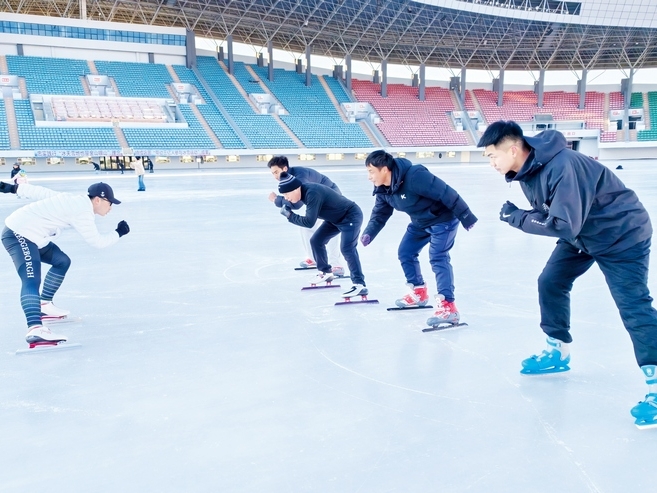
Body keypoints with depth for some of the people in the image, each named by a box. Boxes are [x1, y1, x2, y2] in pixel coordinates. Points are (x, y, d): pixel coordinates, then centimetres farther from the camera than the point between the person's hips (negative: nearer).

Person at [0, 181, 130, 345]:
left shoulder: (74, 201, 12)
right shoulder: (82, 211, -17)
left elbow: (42, 192, 19)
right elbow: (96, 241, -13)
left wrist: (14, 188, 26)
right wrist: (118, 233, 1)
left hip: (28, 236, 10)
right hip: (18, 235, -10)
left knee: (62, 261, 22)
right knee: (32, 281, -27)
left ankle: (44, 304, 32)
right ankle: (35, 329, -44)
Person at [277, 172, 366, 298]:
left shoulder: (313, 193, -33)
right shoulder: (305, 190, -6)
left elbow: (309, 222, -32)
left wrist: (289, 215, -22)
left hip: (351, 216, -10)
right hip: (335, 218, 10)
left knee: (347, 248, -24)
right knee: (316, 241, 11)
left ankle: (359, 285, -24)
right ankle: (326, 272, 28)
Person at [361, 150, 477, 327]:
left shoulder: (415, 176, -34)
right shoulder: (383, 190, -6)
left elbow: (446, 193, -31)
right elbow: (379, 214, 6)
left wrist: (465, 217, -26)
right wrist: (368, 233, -11)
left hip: (443, 219, -9)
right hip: (420, 222, 9)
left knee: (438, 258, -20)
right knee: (405, 252, 12)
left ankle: (448, 306, -24)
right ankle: (419, 292, 31)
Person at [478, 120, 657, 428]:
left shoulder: (562, 166, -35)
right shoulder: (527, 169, -6)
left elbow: (564, 225, -36)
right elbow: (545, 212, 4)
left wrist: (515, 217, -26)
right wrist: (521, 215, -19)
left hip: (622, 234, -9)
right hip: (581, 232, 9)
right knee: (550, 283, 10)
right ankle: (557, 352, 27)